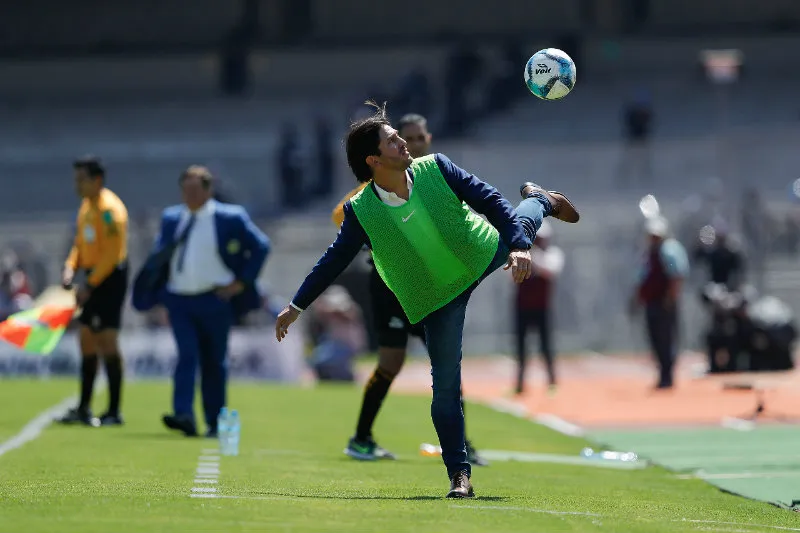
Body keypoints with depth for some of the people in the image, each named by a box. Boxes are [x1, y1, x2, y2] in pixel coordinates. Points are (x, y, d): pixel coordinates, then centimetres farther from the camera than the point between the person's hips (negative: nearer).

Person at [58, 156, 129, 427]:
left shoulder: (109, 208, -16)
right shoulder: (86, 206, 13)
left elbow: (113, 252, -21)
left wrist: (89, 286, -20)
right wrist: (71, 267, 1)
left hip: (109, 279, -10)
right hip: (93, 280, 10)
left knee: (107, 342, -10)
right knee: (86, 341, 12)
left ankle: (114, 412, -6)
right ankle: (83, 410, 19)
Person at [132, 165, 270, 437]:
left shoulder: (230, 217, -3)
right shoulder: (171, 218, 10)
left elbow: (260, 247, 1)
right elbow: (160, 256, 21)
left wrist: (242, 282, -5)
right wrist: (158, 295, 7)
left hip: (214, 301, -2)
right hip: (179, 300, 2)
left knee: (214, 362, 6)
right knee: (187, 356, -13)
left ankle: (215, 423, 15)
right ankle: (184, 416, -22)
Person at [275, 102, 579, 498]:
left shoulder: (435, 169, -21)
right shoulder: (361, 212, -23)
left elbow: (491, 201, -17)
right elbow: (334, 261, -10)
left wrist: (518, 246, -29)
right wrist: (296, 306, -6)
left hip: (483, 254, 2)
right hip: (437, 298, -2)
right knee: (445, 385, -4)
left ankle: (539, 199, 62)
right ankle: (458, 473, 6)